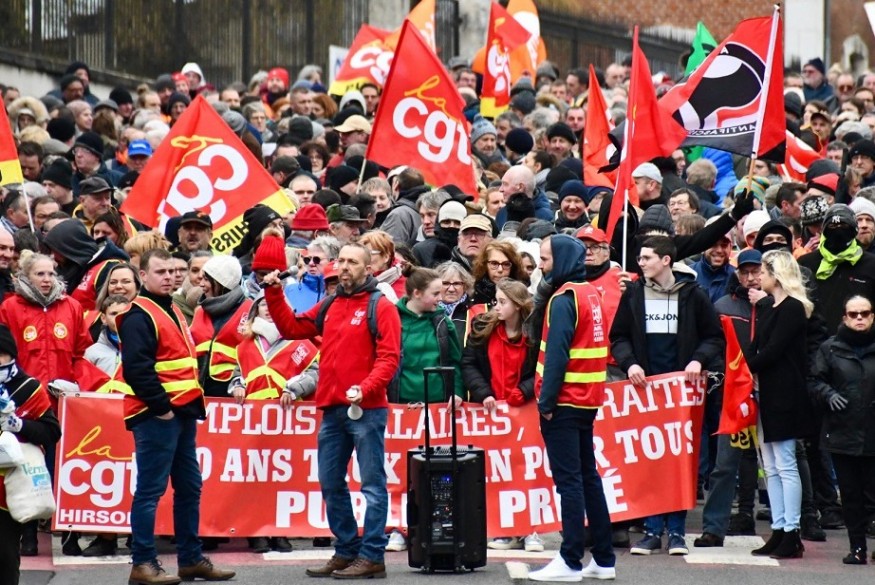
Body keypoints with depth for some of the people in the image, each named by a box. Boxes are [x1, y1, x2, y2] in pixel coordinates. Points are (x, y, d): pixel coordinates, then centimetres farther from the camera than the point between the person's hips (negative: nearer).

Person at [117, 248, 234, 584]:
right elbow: (137, 368, -20)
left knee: (189, 487, 12)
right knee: (151, 489, -8)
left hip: (181, 413, 10)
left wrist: (193, 404, 15)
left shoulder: (172, 312, 19)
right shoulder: (139, 316, -11)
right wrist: (161, 406, -20)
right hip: (155, 416, -10)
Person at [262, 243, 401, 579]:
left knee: (372, 484, -4)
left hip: (367, 410, -7)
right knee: (331, 483, 11)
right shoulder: (329, 307, 16)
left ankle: (372, 556, -4)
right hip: (332, 410, 7)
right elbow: (292, 328, 20)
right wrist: (274, 295, 9)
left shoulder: (380, 307, -3)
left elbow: (388, 358, -11)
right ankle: (346, 550, 20)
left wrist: (365, 388, -23)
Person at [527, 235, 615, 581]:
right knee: (588, 476, 12)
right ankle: (603, 560, 14)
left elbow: (557, 354, -19)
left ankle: (570, 562, -8)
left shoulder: (563, 299, -14)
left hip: (564, 403, -9)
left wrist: (547, 401, -17)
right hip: (588, 400, 9)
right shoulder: (590, 293, 12)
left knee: (568, 479, -8)